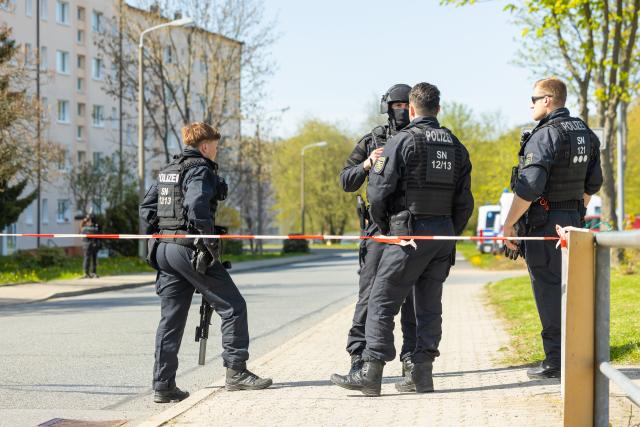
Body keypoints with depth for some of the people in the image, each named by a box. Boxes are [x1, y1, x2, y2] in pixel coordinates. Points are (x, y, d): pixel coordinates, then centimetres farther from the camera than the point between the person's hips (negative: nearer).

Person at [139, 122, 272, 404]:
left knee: (171, 317, 9)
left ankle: (163, 386, 8)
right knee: (233, 307, 1)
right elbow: (197, 208, -23)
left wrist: (157, 237, 18)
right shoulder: (201, 170, -8)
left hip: (163, 249, 9)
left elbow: (146, 207, 18)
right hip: (189, 249, -9)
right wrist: (211, 245, -16)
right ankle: (236, 372, 1)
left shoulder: (167, 171, 19)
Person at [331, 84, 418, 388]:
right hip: (380, 227, -2)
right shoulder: (372, 141, 8)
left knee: (413, 295, 7)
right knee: (370, 295, -7)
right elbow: (346, 182, 7)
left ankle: (411, 357, 16)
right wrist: (367, 164, -11)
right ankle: (359, 359, -7)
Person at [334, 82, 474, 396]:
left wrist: (381, 224, 6)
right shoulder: (456, 146, 12)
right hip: (443, 234, 6)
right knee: (429, 305, 12)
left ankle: (371, 373, -6)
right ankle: (421, 374, 10)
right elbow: (465, 202, 10)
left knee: (382, 303, -2)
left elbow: (378, 191, -11)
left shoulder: (403, 141, -7)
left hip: (409, 231, -6)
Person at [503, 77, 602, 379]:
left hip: (543, 223, -8)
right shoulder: (585, 134, 11)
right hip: (572, 219, 8)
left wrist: (509, 224, -15)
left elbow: (528, 188, -23)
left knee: (548, 289, -3)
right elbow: (593, 184, 17)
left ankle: (556, 361, 0)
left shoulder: (545, 136, -16)